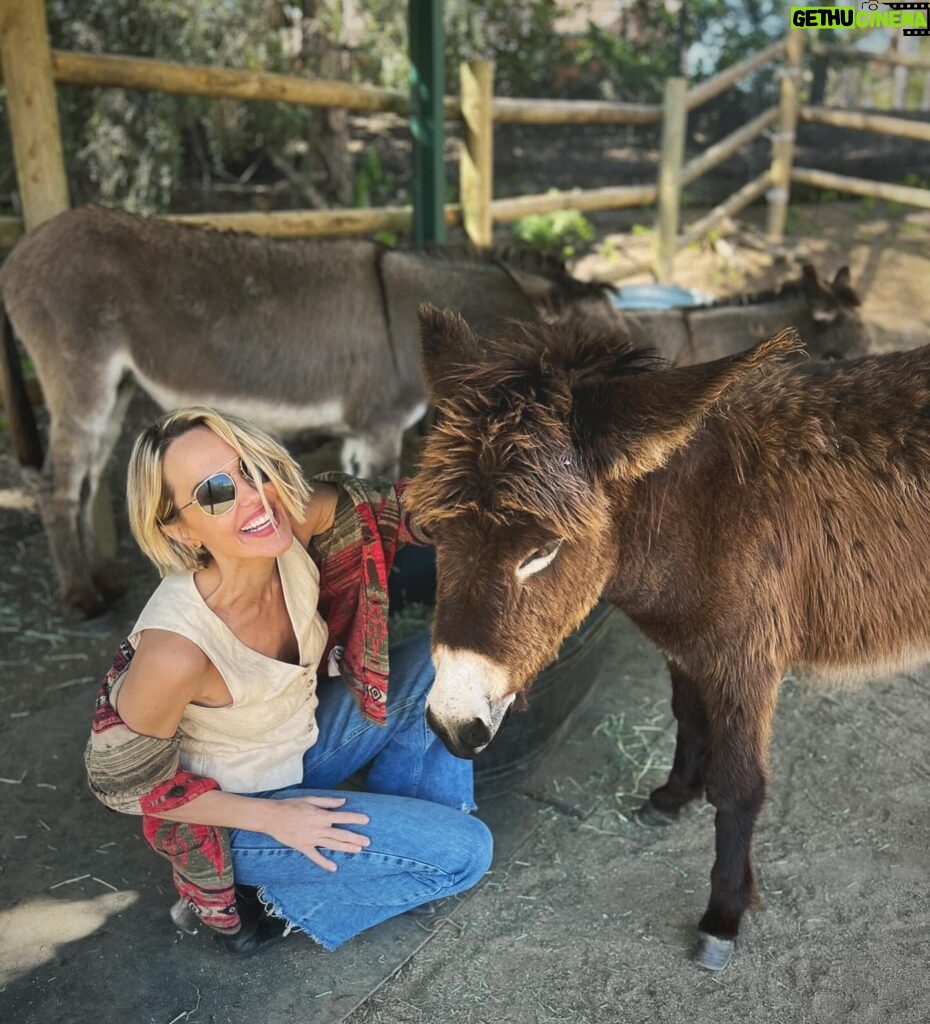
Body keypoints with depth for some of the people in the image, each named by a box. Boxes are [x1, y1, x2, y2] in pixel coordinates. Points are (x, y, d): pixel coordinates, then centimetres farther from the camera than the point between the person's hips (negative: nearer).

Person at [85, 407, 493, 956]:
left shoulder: (292, 531, -23)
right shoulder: (176, 648, -36)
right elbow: (121, 781, -21)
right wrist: (271, 818, -17)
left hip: (306, 739, 6)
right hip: (235, 811, -6)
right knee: (464, 853, -11)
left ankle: (416, 818, 13)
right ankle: (274, 905, 6)